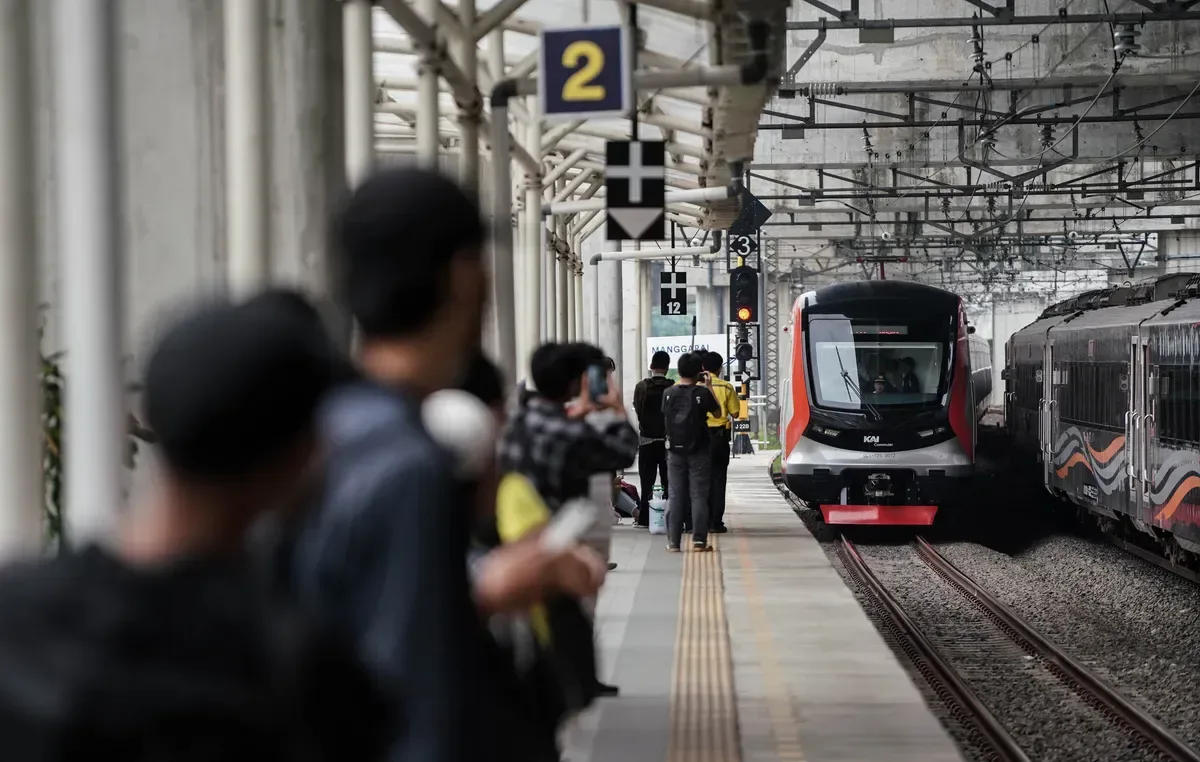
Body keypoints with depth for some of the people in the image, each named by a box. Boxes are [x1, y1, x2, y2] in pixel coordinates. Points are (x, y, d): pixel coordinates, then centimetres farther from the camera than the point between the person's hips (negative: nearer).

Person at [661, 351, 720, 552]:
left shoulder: (668, 393, -3)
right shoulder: (702, 392, -11)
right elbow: (717, 411, 2)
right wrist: (709, 387, 7)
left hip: (675, 450, 3)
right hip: (699, 451, -3)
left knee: (676, 496, 7)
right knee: (699, 495, 2)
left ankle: (673, 541, 6)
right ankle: (699, 540, 0)